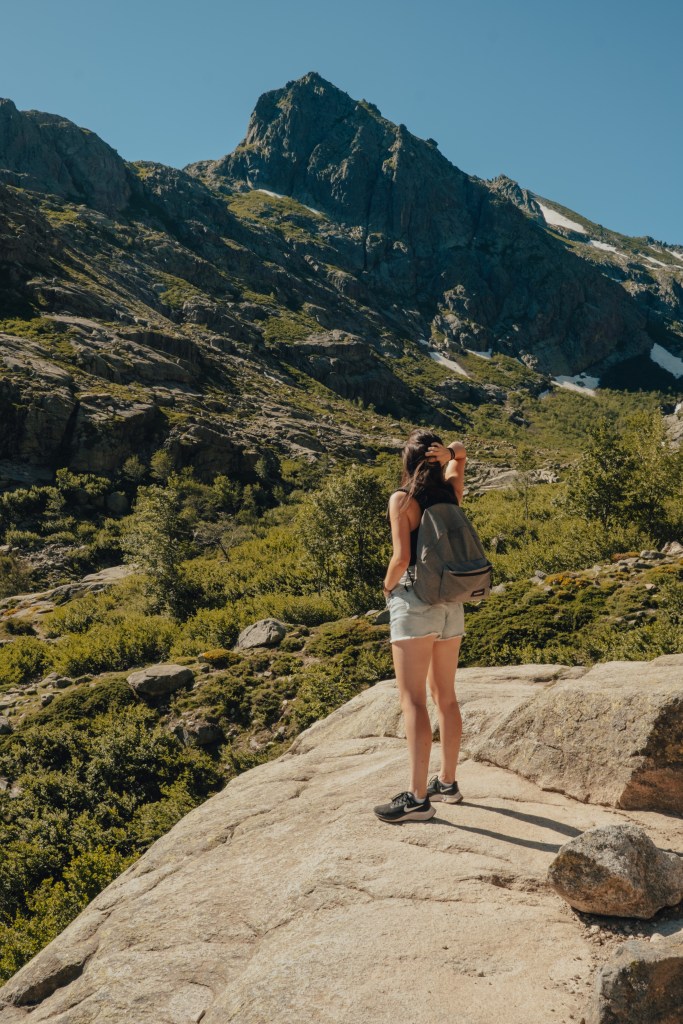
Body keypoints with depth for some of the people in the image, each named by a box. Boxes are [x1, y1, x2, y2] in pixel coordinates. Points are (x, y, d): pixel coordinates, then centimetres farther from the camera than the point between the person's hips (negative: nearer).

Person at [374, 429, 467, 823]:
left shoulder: (403, 499, -11)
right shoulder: (452, 492, 5)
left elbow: (402, 558, -18)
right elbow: (461, 455, 20)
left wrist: (388, 586, 0)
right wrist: (452, 454, -3)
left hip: (415, 603, -6)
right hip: (452, 603, 6)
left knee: (414, 701, -4)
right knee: (446, 696, 14)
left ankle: (419, 798, -4)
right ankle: (448, 783, 24)